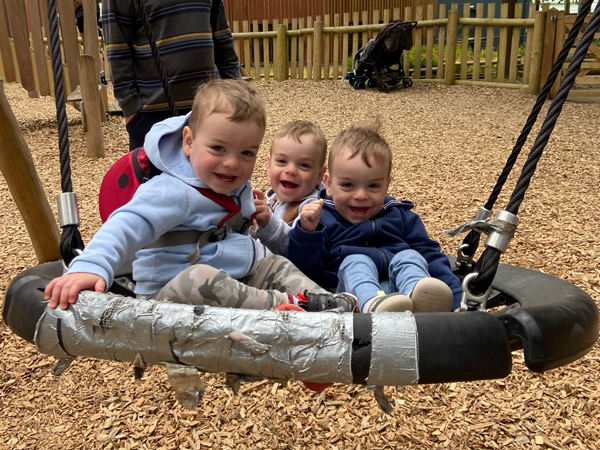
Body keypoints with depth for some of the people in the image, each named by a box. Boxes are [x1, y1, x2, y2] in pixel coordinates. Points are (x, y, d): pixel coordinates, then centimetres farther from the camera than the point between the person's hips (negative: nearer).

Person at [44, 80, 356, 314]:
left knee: (277, 265, 5)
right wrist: (89, 265, -50)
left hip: (234, 284, 9)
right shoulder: (173, 192, -21)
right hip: (173, 298, -9)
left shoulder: (237, 188, 7)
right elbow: (126, 226, -35)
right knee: (200, 277, -37)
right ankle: (289, 305, -30)